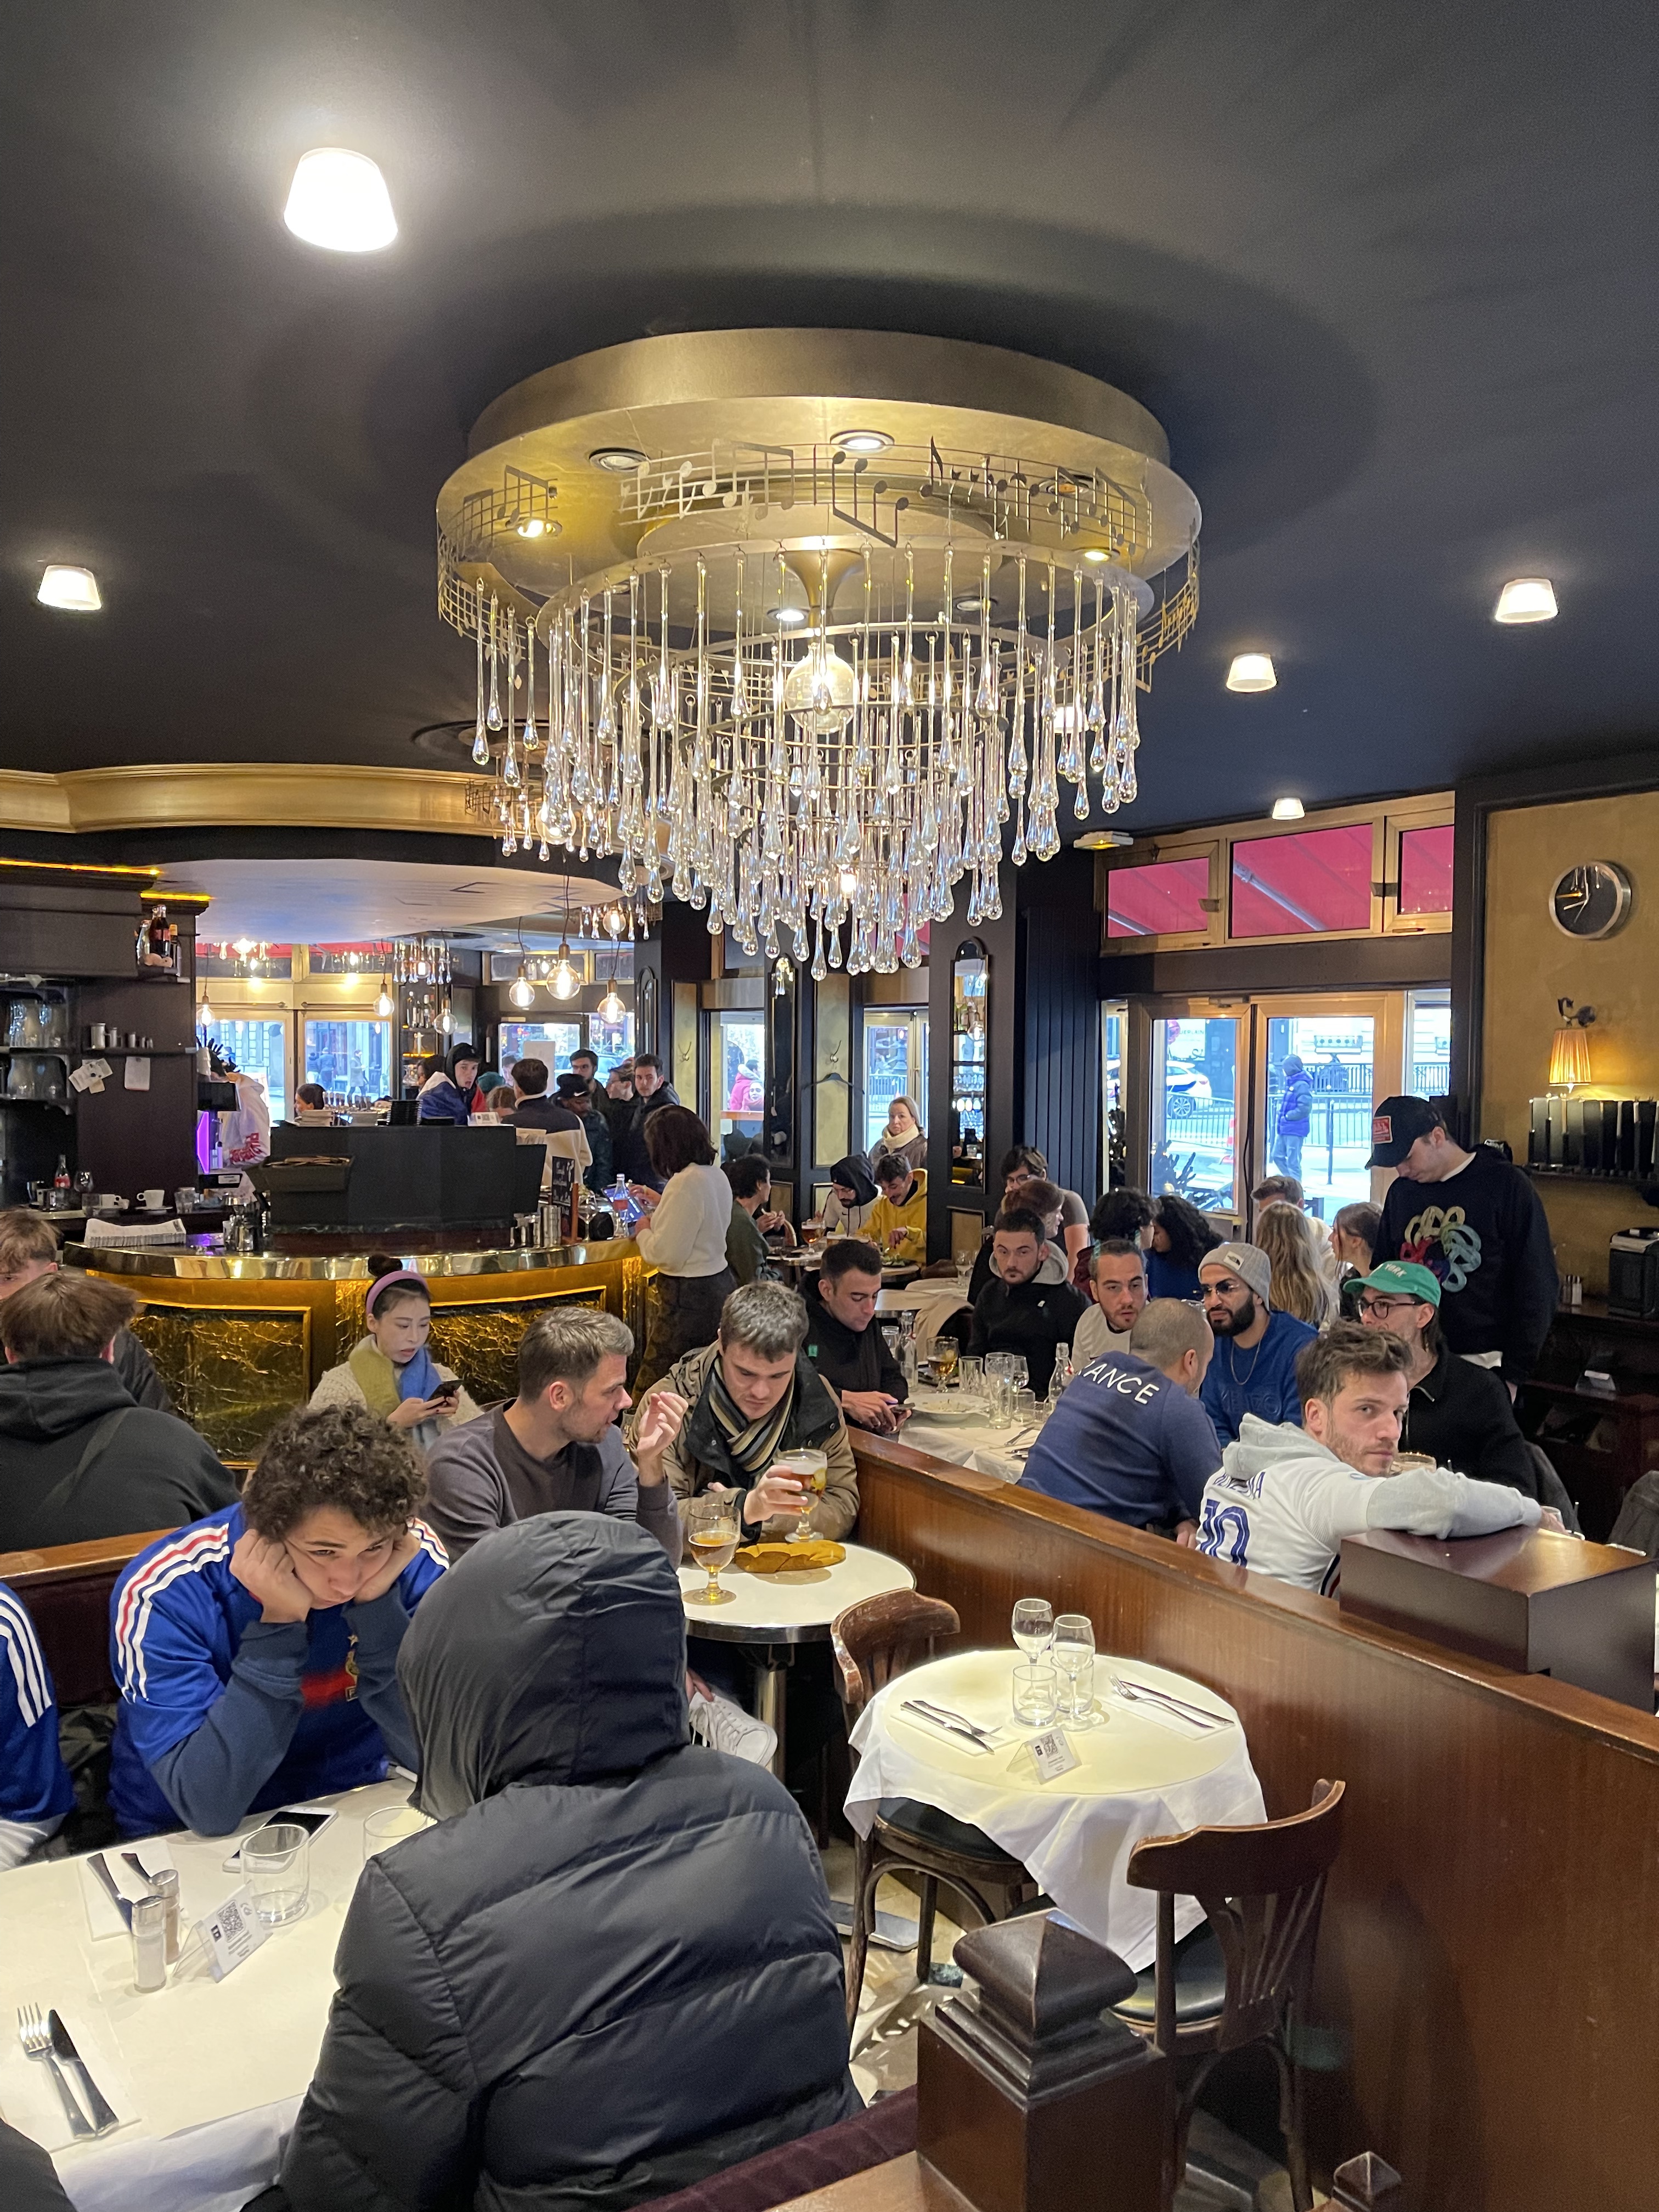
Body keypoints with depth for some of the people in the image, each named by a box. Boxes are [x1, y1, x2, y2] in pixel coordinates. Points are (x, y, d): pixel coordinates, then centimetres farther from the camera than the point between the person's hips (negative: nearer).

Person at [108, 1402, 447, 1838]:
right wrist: (279, 1624, -29)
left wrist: (377, 1603, -25)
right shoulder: (165, 1594, -19)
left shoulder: (412, 1557, -14)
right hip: (190, 1843, -1)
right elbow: (209, 1807, -23)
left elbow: (434, 1755, -15)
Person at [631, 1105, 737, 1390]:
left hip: (688, 1294, -10)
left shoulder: (686, 1183, -19)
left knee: (654, 1386, -2)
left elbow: (665, 1254, -19)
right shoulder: (717, 1176, 8)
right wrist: (656, 1199, 38)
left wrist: (643, 1231, 0)